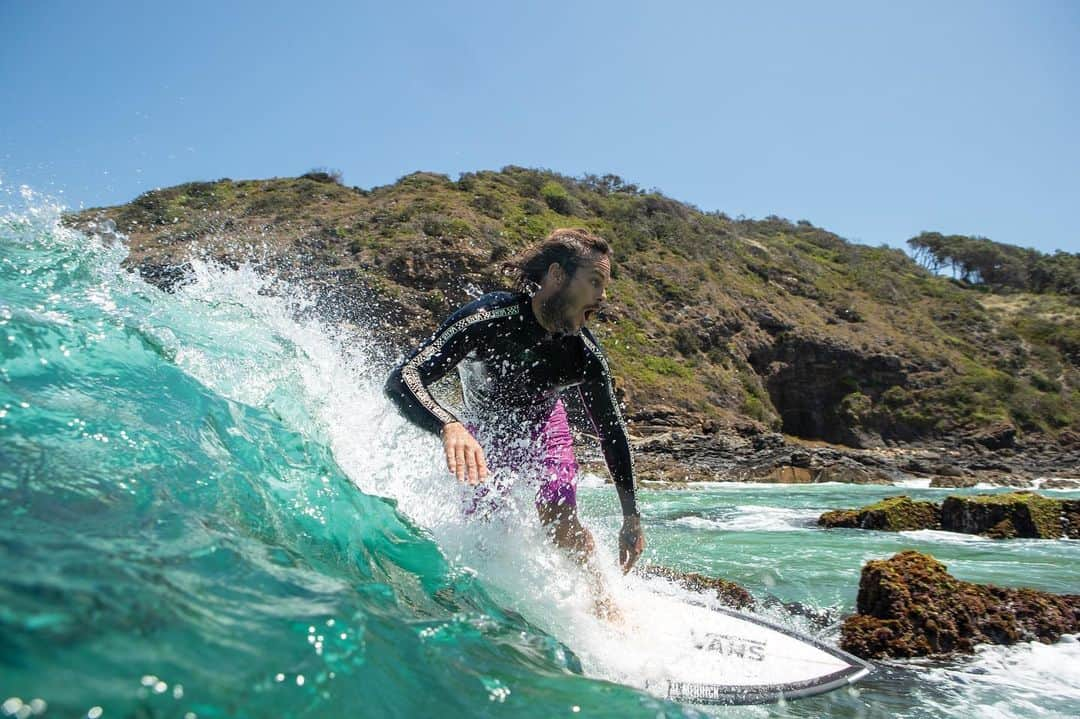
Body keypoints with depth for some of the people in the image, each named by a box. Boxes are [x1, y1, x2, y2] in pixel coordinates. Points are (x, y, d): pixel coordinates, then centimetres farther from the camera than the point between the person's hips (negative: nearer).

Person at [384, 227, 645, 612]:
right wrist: (449, 426, -69)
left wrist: (631, 517, -12)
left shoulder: (587, 356, -27)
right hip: (483, 432, -1)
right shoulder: (488, 319, -39)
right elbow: (401, 379, -48)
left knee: (562, 527, -13)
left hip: (543, 428, 1)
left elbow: (612, 432, -12)